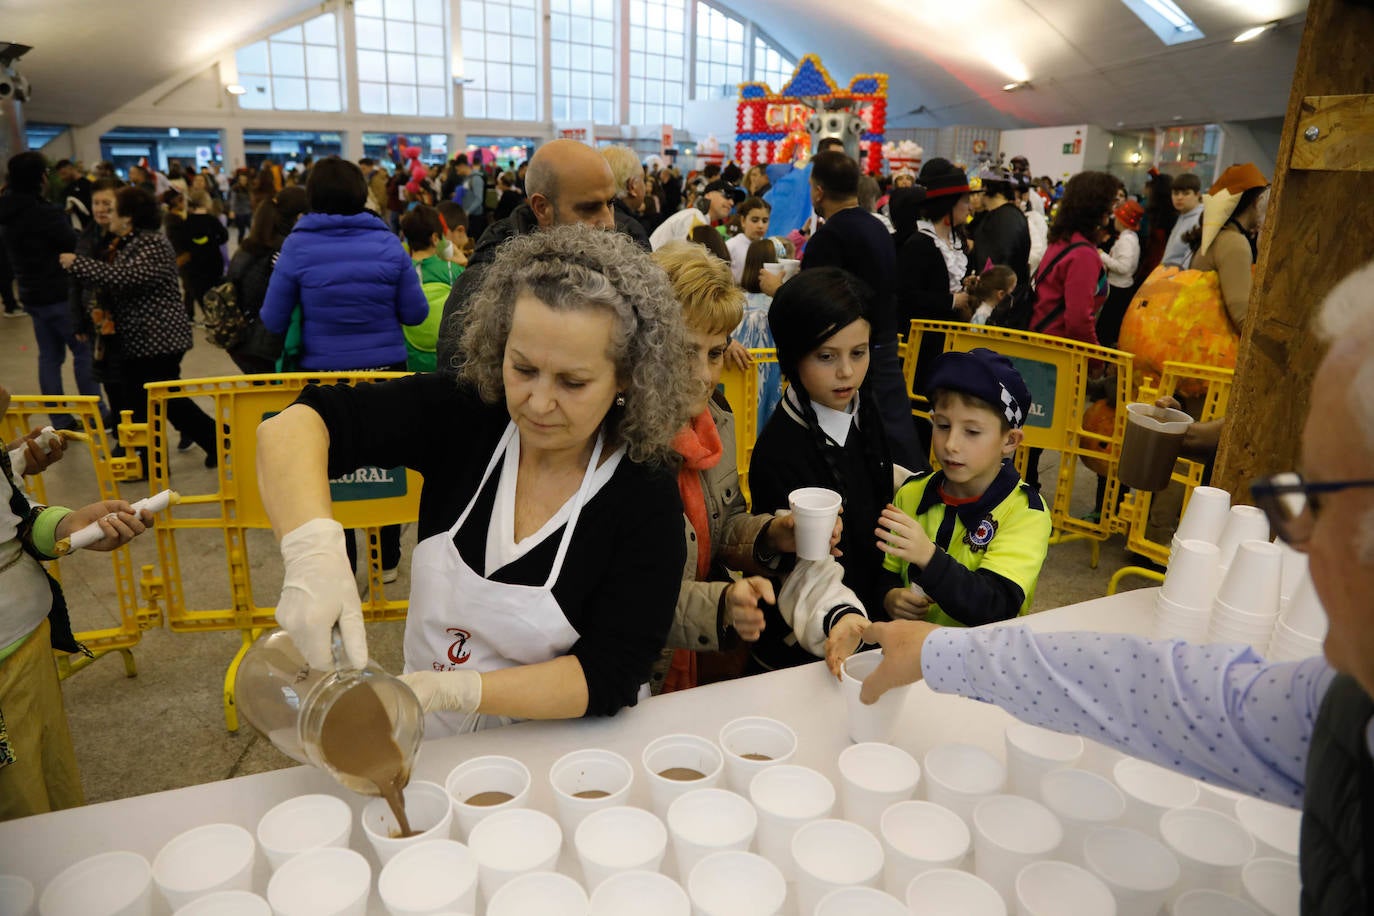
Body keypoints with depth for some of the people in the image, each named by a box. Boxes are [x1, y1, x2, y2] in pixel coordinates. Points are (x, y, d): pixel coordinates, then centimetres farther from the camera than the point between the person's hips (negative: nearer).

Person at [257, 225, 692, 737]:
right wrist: (313, 554, -36)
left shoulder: (647, 497, -16)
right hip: (427, 742, 3)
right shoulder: (460, 416, -10)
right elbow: (292, 427, -18)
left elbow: (608, 677, -17)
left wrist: (447, 689, -29)